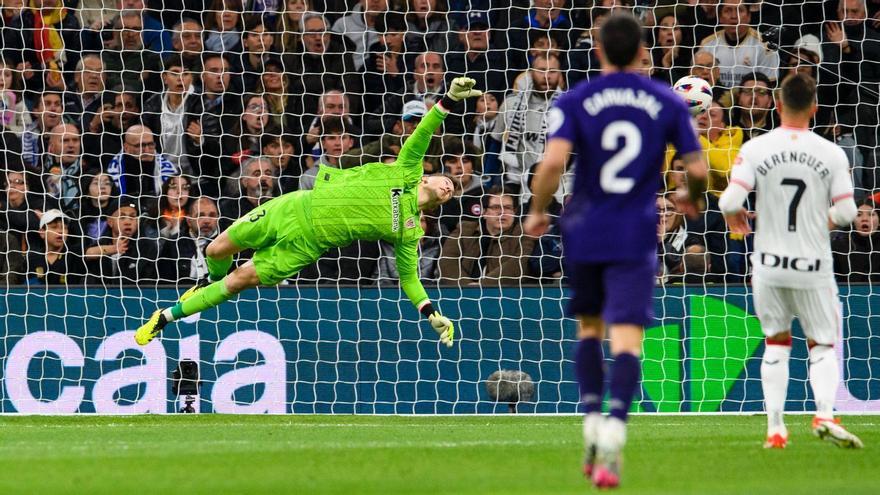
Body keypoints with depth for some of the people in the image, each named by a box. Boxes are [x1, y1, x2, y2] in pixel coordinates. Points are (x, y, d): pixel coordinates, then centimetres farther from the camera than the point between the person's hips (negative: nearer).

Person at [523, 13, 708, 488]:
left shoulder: (573, 102, -2)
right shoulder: (668, 102, 1)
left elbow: (553, 161, -17)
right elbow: (698, 168, 1)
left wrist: (537, 211, -1)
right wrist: (692, 198, 23)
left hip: (583, 234, 1)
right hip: (636, 237, -1)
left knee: (589, 328, 21)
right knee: (626, 339, -7)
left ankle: (592, 430, 14)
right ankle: (612, 437, -25)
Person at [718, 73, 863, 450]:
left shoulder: (755, 149, -6)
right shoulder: (832, 154, -6)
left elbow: (730, 201, -13)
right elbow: (846, 211, -6)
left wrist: (734, 216, 10)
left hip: (769, 263, 1)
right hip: (813, 263, -1)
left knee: (776, 341, 16)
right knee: (822, 344, 10)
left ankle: (775, 427, 10)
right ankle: (824, 413, -14)